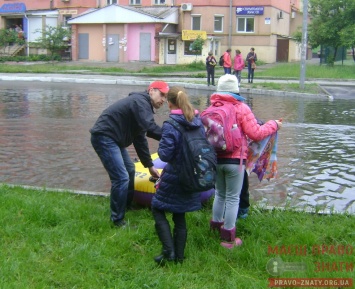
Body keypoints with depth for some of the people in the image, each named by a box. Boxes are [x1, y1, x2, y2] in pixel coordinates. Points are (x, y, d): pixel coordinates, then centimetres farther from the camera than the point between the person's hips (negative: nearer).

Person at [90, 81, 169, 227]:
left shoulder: (142, 105, 18)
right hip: (104, 137, -11)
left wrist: (149, 165, 24)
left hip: (113, 139, 11)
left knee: (129, 170, 22)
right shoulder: (140, 101, -13)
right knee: (122, 178, -12)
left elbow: (140, 139, 23)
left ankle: (127, 206, 38)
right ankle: (118, 220, 0)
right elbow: (149, 128, -29)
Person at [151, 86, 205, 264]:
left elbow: (165, 155, -19)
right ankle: (179, 256, 23)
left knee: (158, 209, 11)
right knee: (179, 216, 17)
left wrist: (161, 146, 0)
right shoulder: (198, 122, 2)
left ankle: (168, 251, 2)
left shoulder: (170, 125, -19)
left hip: (173, 177, -6)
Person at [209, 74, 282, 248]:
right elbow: (256, 134, -14)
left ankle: (216, 225, 37)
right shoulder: (241, 108, -12)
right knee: (232, 198, 5)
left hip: (216, 158, 5)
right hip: (234, 159, -4)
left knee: (220, 194, 22)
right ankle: (228, 238, 11)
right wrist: (273, 125, 1)